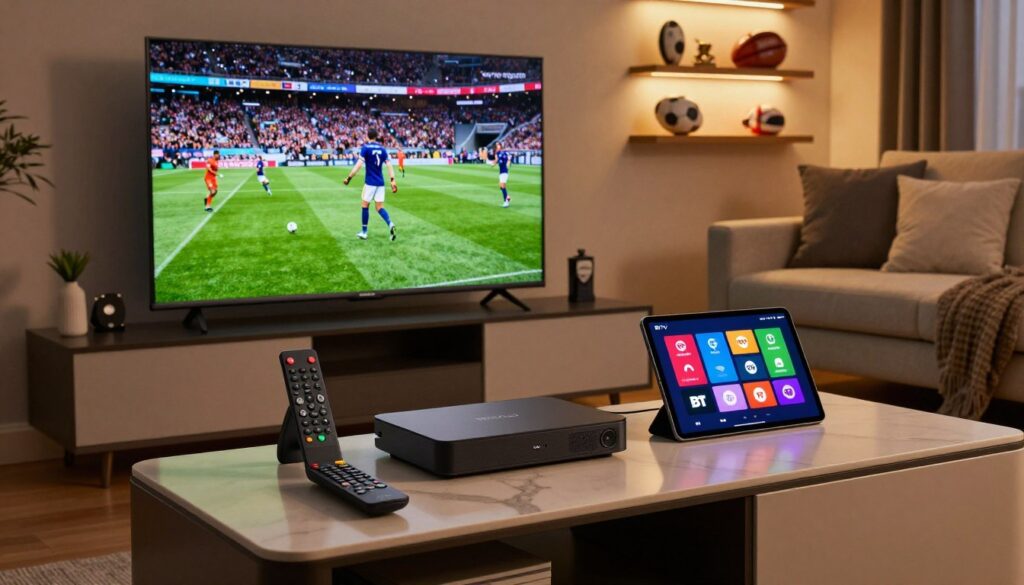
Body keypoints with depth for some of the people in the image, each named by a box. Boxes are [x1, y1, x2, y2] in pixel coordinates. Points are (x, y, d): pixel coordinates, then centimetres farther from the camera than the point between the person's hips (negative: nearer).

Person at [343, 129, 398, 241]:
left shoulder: (365, 148, -7)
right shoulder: (382, 149, 8)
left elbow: (359, 165, -15)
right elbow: (389, 165, 2)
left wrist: (349, 178, -11)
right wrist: (393, 181, 1)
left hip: (370, 182, -5)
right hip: (380, 182, 5)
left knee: (365, 206, 8)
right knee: (379, 207, 7)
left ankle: (364, 232, 14)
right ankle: (390, 224, -19)